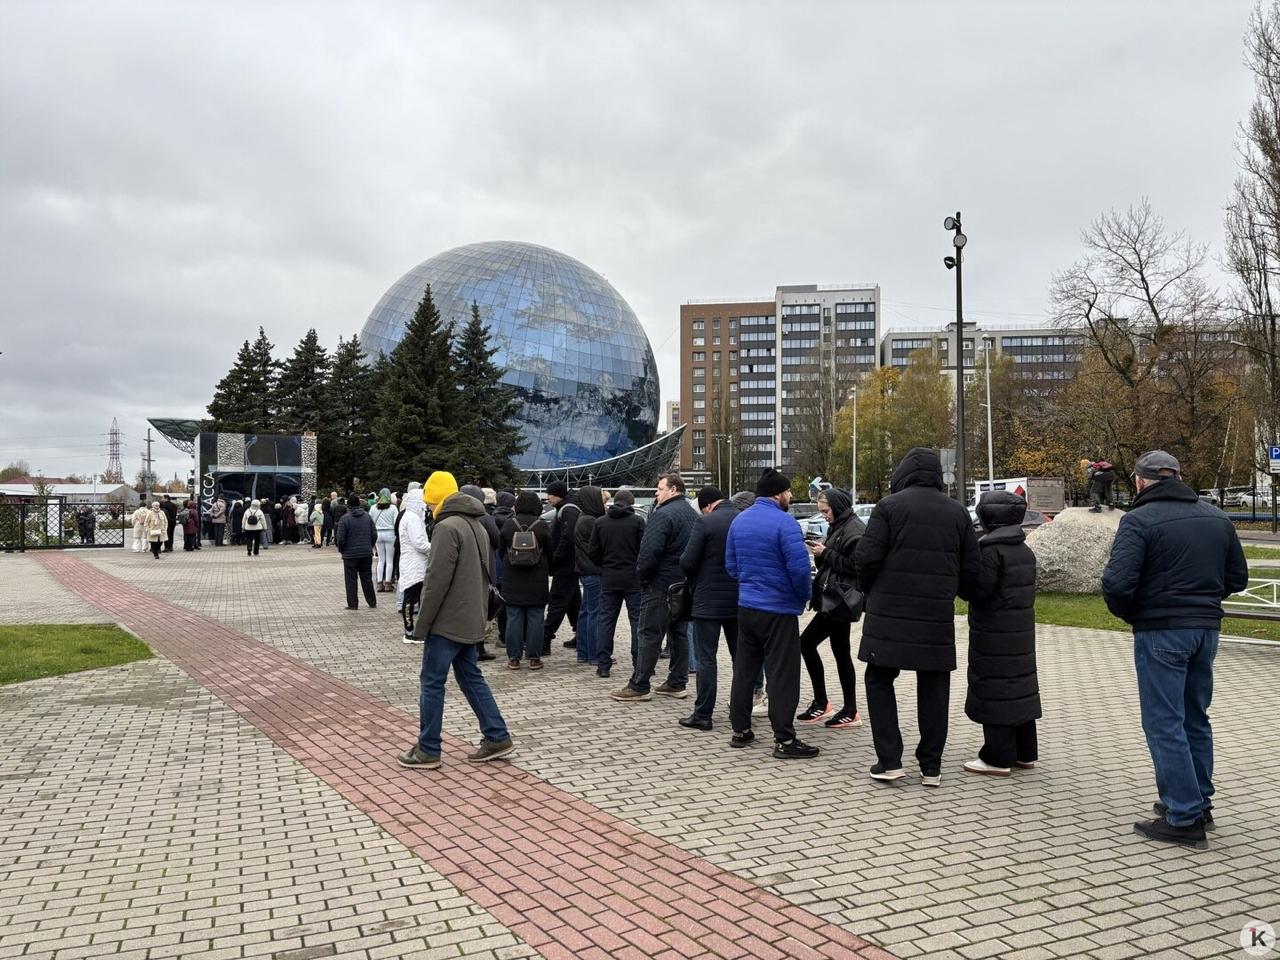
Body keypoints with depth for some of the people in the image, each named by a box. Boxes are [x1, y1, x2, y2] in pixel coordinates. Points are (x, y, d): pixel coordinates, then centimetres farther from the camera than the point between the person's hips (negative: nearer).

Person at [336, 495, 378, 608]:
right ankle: (372, 602, 16)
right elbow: (374, 535, 4)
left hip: (350, 554, -4)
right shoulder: (367, 517, 2)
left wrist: (341, 549, 4)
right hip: (367, 553, 4)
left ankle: (353, 604, 4)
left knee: (351, 580, 4)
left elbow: (340, 538, -12)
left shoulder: (345, 518, -11)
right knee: (367, 578, 13)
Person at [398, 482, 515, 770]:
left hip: (447, 622, -9)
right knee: (471, 678, 15)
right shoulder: (478, 527, 14)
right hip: (471, 622, 9)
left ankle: (428, 751, 8)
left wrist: (422, 624, -13)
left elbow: (437, 581, -20)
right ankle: (497, 738, 15)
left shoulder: (447, 528, -16)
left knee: (432, 683, 1)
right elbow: (485, 575, 19)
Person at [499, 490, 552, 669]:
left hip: (512, 581, 1)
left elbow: (501, 551, 7)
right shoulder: (542, 526, -8)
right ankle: (534, 658, 7)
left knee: (514, 618, 6)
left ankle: (513, 657, 9)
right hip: (537, 582, -1)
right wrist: (549, 571, 19)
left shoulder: (508, 524, -3)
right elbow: (551, 552, 1)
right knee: (535, 618, 4)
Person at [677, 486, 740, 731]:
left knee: (706, 657, 0)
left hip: (709, 600, -5)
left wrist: (694, 580, 5)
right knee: (740, 655, 14)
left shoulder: (705, 522, -13)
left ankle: (702, 714, 3)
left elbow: (687, 561, -14)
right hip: (739, 600, 5)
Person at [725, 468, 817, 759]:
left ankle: (740, 729, 23)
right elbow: (799, 568, -20)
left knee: (744, 668, 15)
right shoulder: (784, 522, -16)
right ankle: (785, 740, 2)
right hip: (779, 609, -7)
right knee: (782, 674, -1)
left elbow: (731, 565, 12)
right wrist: (805, 596, -4)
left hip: (746, 605, 7)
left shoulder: (739, 520, 7)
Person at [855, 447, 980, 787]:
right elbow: (971, 567, 5)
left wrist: (870, 590, 8)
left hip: (889, 613, -3)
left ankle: (889, 761, 5)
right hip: (937, 618, 3)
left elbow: (866, 557, -11)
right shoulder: (957, 511, 7)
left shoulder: (890, 505, -5)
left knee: (879, 681, 9)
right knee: (933, 689, 11)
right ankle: (931, 767, 16)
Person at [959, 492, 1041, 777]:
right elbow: (1027, 590, 17)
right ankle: (1024, 753, 24)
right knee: (1020, 688, 15)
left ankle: (998, 758, 1)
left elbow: (978, 590, -20)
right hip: (1022, 632, 9)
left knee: (995, 691, -3)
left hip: (994, 635, -9)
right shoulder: (1025, 550, 11)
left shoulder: (991, 550, -17)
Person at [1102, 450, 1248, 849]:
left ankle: (1185, 818, 2)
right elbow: (1238, 577, 14)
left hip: (1161, 633, -7)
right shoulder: (1216, 518, 9)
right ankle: (1198, 802, 30)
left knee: (1164, 723, 0)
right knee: (1195, 718, 19)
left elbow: (1117, 582, -21)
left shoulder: (1139, 520, -13)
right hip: (1207, 629, 7)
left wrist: (1129, 614, -2)